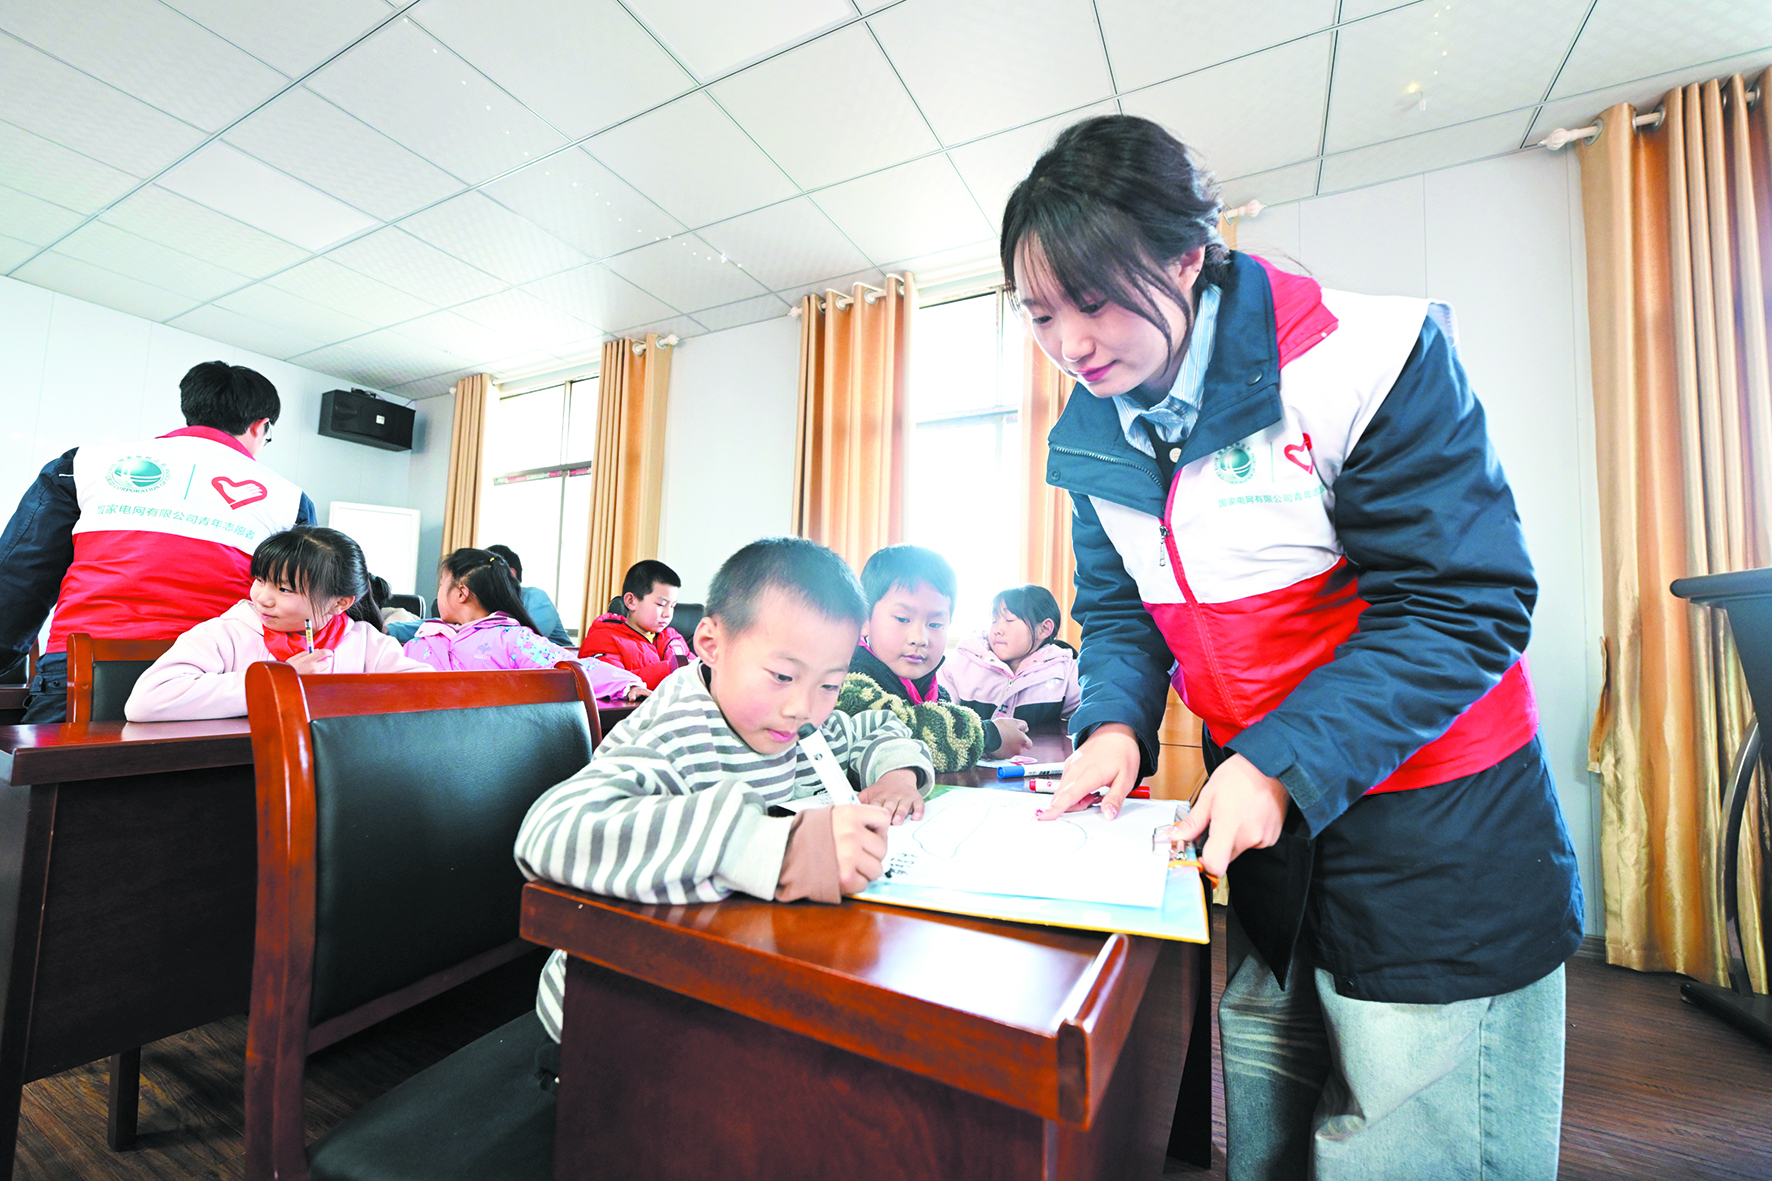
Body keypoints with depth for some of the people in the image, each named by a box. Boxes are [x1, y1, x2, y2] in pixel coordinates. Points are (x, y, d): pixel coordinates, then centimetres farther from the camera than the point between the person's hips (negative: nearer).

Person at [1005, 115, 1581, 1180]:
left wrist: (1285, 764, -26)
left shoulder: (1367, 357, -18)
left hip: (1440, 849, -4)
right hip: (1260, 819, 5)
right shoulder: (1090, 440, -1)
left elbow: (1465, 604, -19)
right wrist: (1115, 725, -15)